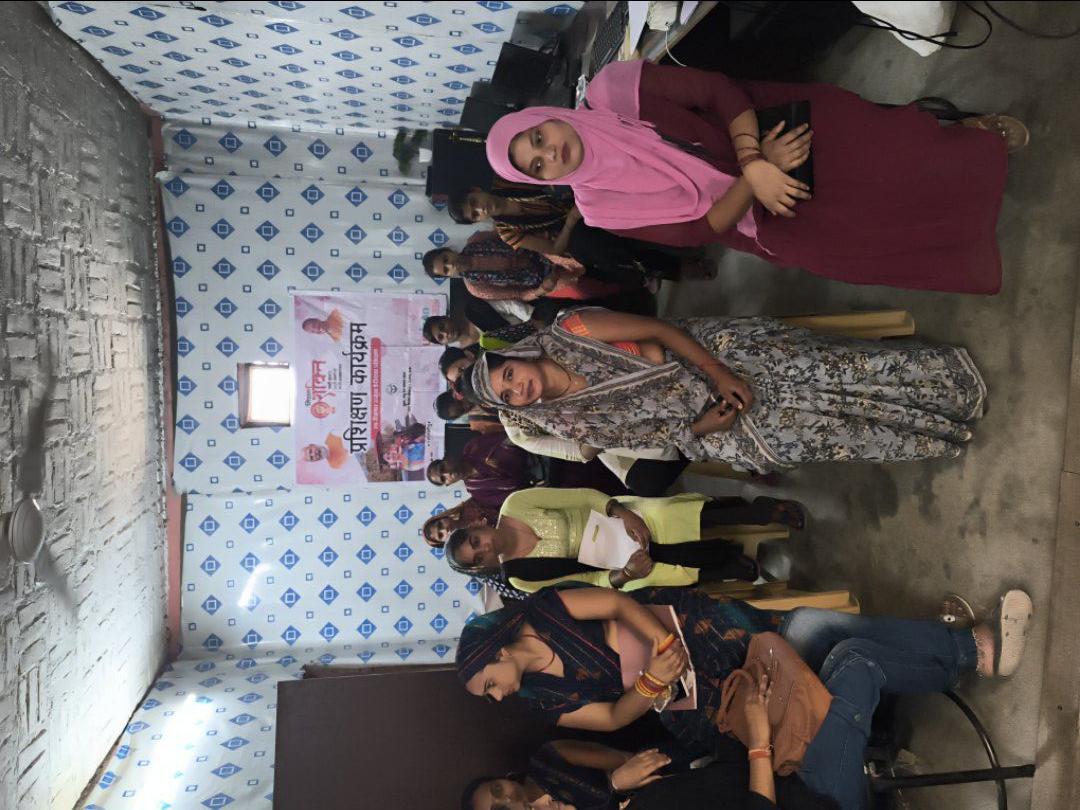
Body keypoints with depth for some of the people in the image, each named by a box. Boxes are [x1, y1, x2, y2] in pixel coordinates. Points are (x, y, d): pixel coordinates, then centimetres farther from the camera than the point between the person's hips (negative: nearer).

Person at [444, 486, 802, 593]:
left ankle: (759, 511, 0)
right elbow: (589, 579, -9)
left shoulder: (514, 507, -13)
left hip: (621, 517, 0)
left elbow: (582, 496, -14)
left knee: (685, 517, -22)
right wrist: (622, 575, -28)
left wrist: (622, 512, -29)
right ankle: (735, 567, 9)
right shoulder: (521, 578, -9)